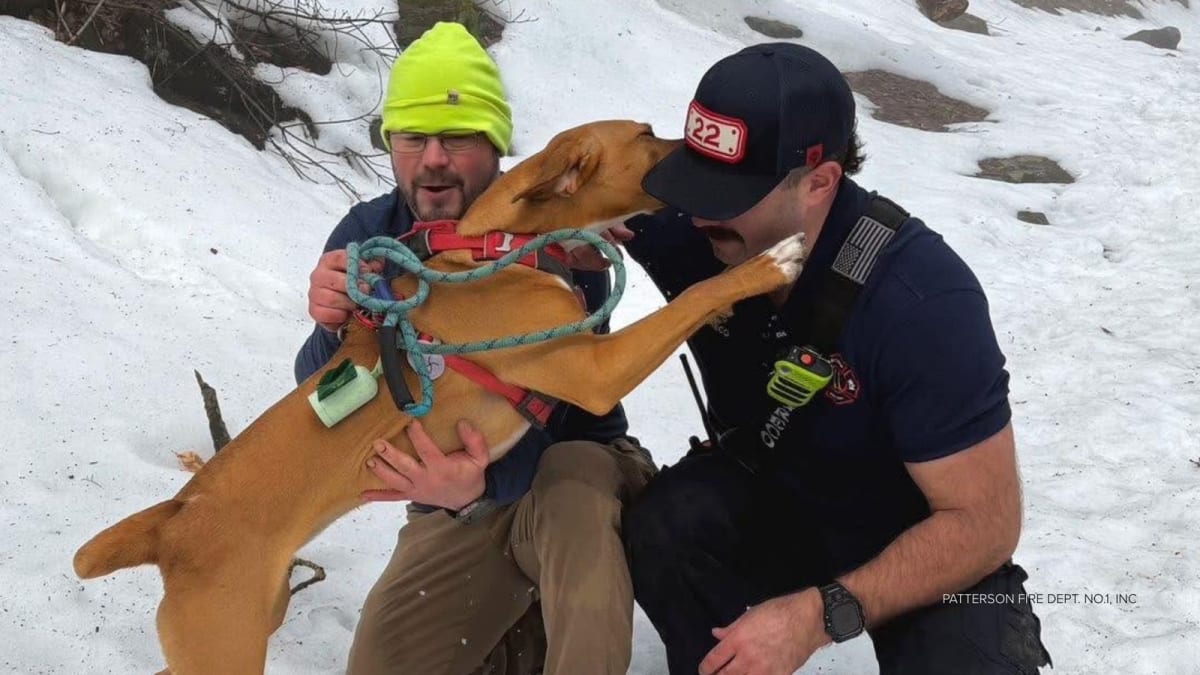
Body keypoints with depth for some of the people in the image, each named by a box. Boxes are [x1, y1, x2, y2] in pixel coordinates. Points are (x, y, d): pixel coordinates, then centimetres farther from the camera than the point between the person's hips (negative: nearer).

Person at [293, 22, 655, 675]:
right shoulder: (367, 235, -8)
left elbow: (550, 413, -28)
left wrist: (480, 484, -50)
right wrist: (330, 329, -36)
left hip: (569, 468, -5)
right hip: (458, 502, 5)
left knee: (572, 493, -40)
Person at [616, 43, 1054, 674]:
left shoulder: (921, 299, -32)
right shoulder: (690, 232, -18)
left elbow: (984, 523, -27)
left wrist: (821, 614, -35)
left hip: (936, 551, -3)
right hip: (772, 492, 4)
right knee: (665, 526, -29)